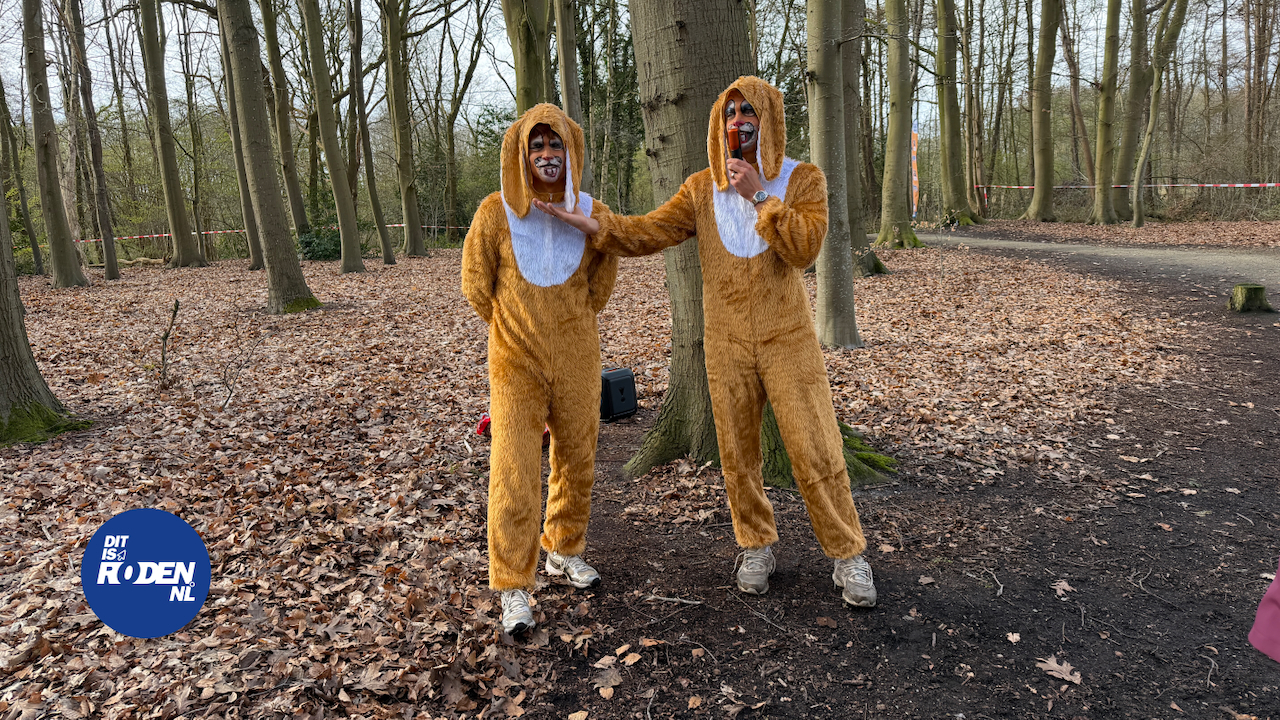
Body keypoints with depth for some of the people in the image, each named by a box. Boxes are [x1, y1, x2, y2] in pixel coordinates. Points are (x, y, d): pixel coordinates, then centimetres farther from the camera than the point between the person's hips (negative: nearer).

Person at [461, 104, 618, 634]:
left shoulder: (592, 215, -3)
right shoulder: (495, 212, -9)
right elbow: (476, 284, 3)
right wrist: (514, 328, 8)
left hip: (578, 360, 3)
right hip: (517, 362, -3)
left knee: (576, 461, 14)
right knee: (514, 473, -7)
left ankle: (564, 551, 36)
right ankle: (513, 588, 3)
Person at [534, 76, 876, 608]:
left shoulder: (803, 180, -1)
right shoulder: (702, 189, 4)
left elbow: (805, 246, -17)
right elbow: (648, 231, -4)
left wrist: (758, 195, -20)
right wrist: (593, 224, -17)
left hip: (788, 340, -2)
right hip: (727, 345, 2)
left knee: (816, 451, -1)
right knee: (738, 454, 10)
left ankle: (848, 556, 16)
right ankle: (757, 549, 29)